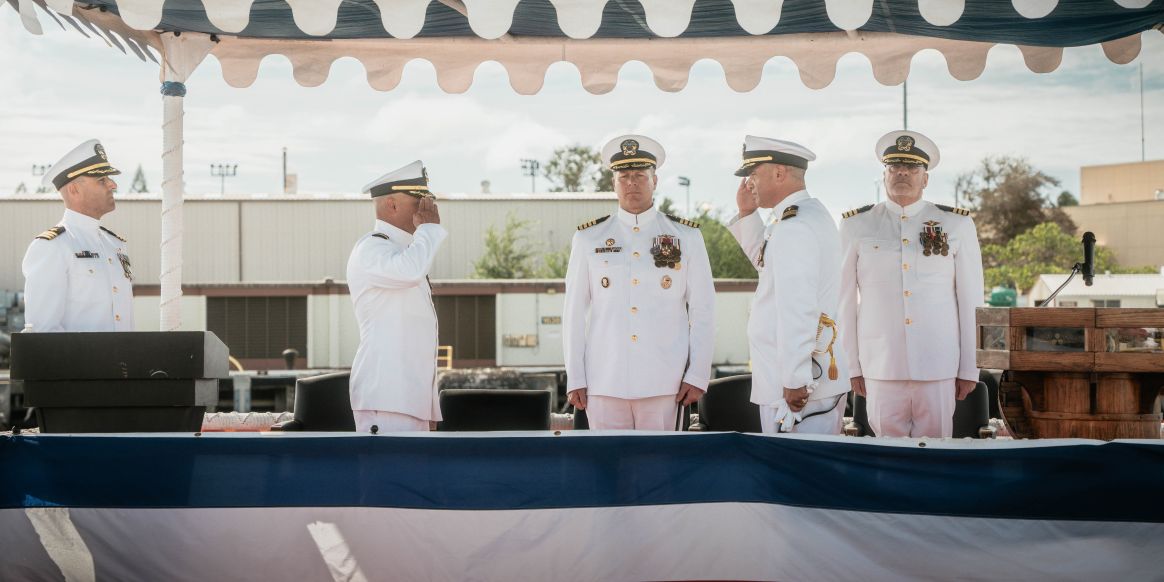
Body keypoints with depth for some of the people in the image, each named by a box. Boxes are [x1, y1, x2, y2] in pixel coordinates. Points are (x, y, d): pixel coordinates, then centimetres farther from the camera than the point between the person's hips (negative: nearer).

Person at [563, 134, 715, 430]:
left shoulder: (686, 237, 7)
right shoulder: (589, 238, 8)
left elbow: (703, 309, 5)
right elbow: (574, 312, 7)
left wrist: (698, 375, -2)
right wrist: (574, 378, 2)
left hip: (663, 383, -1)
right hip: (604, 381, 1)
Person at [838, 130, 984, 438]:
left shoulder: (957, 225, 6)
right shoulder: (857, 226, 5)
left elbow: (971, 300, 7)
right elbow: (845, 300, 7)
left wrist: (970, 368, 4)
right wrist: (850, 365, 5)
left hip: (938, 367, 0)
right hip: (881, 367, 0)